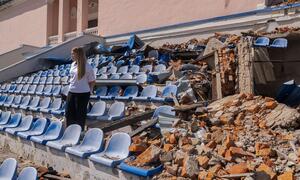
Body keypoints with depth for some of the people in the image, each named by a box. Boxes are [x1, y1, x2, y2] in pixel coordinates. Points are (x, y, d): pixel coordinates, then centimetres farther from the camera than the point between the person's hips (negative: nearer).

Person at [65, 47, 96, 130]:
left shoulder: (87, 67, -14)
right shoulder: (73, 64, 7)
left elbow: (92, 81, -8)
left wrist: (88, 91, -3)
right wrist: (72, 86, 14)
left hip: (82, 94, -7)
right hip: (71, 92, 7)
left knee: (80, 114, 5)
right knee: (69, 113, 12)